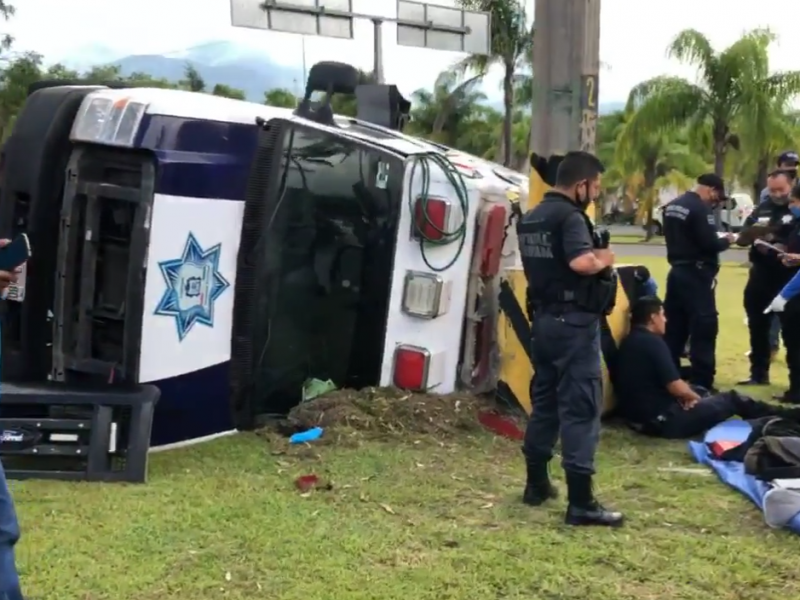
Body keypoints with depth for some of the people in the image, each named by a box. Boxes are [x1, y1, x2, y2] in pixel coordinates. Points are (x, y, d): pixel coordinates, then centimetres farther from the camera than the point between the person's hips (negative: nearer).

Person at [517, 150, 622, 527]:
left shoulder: (531, 218, 13)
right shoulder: (569, 216, -16)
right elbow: (581, 263, -32)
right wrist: (604, 258, -11)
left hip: (544, 318, 9)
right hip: (574, 322, -9)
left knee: (544, 400, 16)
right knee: (580, 408, -7)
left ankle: (537, 484, 25)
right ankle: (580, 502, -6)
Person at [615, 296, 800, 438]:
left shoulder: (629, 341, 9)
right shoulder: (652, 342, -19)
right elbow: (675, 387, -21)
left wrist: (691, 394, 5)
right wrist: (694, 397, 1)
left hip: (638, 416, 9)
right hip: (661, 420, -9)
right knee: (731, 399, 7)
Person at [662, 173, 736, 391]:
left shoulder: (672, 206, 10)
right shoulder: (700, 208, -17)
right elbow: (709, 244, -21)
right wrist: (726, 240, -1)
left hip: (677, 271, 9)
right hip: (696, 275, -9)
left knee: (674, 328, 13)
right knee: (704, 328, -4)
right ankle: (701, 384, -4)